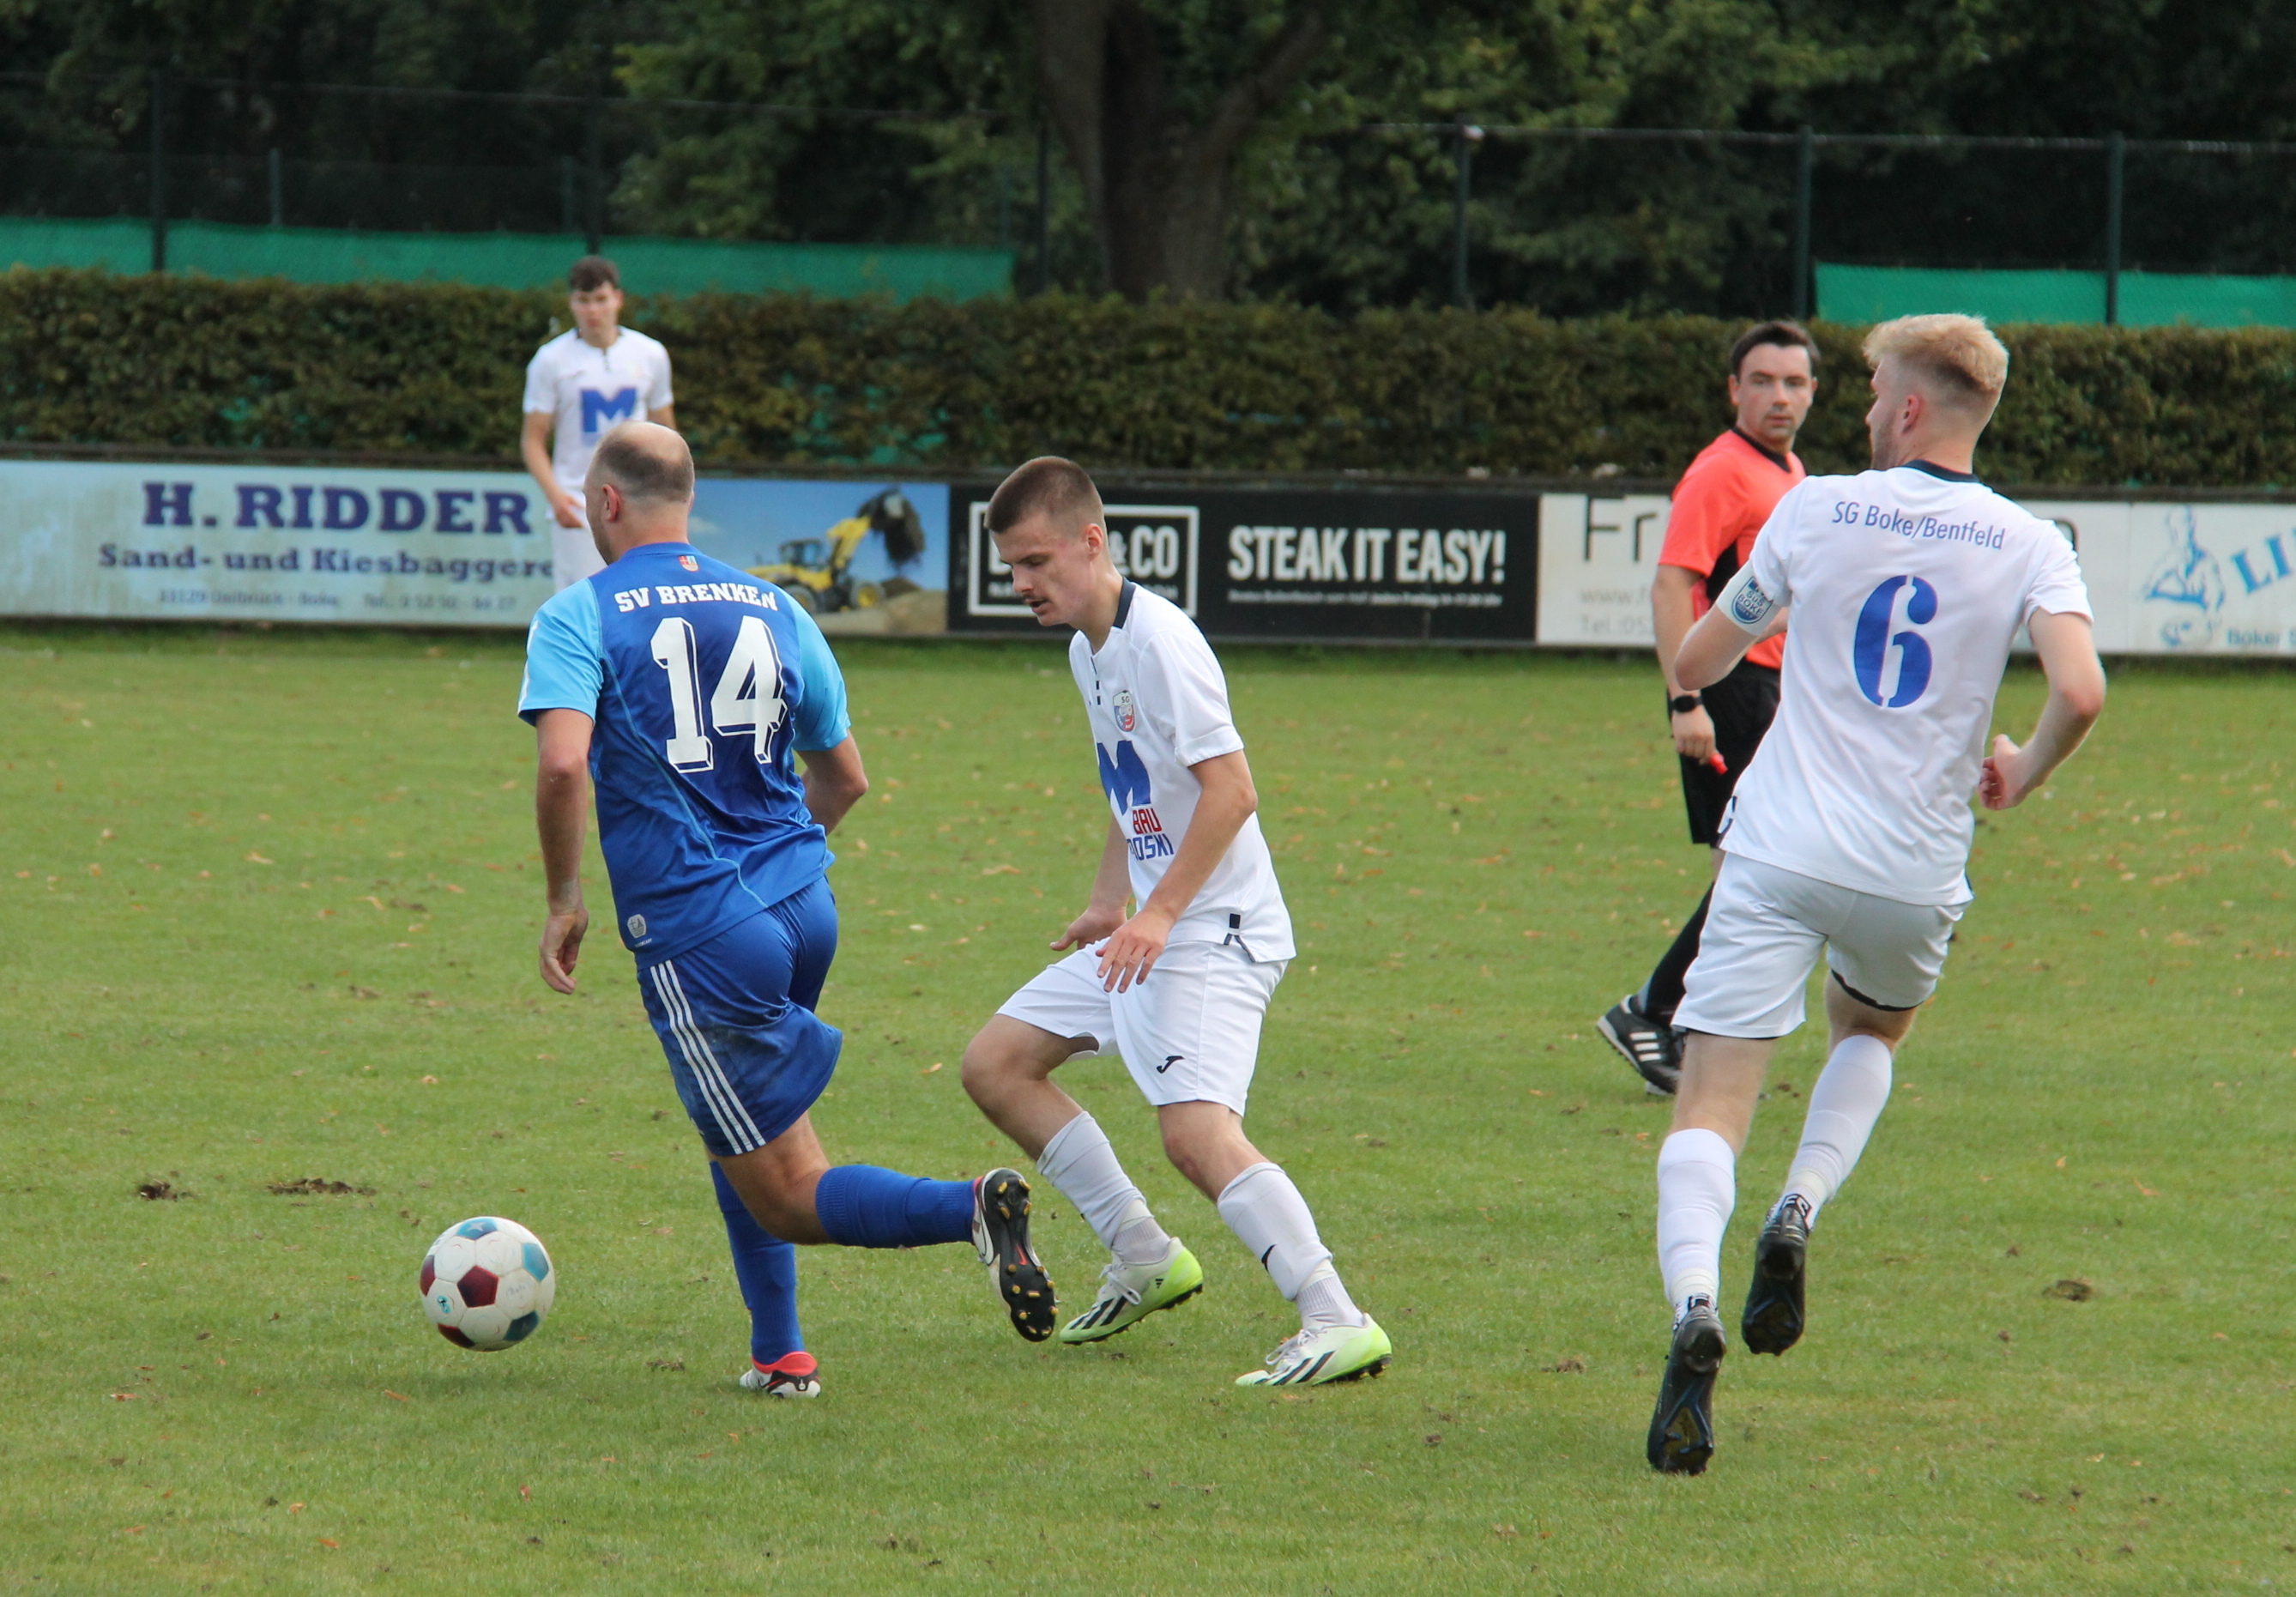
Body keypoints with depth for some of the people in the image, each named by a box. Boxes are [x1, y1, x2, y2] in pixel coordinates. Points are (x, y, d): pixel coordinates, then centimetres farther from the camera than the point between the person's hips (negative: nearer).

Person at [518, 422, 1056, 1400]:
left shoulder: (578, 619, -4)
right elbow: (845, 778, 19)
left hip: (695, 933, -6)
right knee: (734, 1130, 28)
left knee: (789, 1199, -4)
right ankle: (778, 1353, 22)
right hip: (804, 909, 6)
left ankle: (974, 1209, -27)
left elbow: (563, 764, -20)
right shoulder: (773, 610, 12)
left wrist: (564, 897, -6)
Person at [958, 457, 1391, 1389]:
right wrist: (1108, 906, 16)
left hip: (1214, 932, -10)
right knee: (994, 1066, 11)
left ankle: (1339, 1324, -28)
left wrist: (1155, 915, -24)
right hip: (1146, 932, 10)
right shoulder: (1089, 651, 13)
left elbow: (1231, 790, -22)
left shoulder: (1158, 642, -17)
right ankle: (1144, 1260, 16)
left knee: (1196, 1132, -25)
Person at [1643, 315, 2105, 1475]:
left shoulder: (1816, 511, 2)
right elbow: (2080, 692, -17)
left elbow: (1693, 665, 11)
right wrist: (2027, 769, 5)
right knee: (1871, 1031, 33)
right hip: (1914, 877, 2)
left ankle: (1695, 1304, -32)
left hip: (1778, 855, -1)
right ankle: (1801, 1213, 7)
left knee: (1710, 1108, -5)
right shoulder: (2026, 546, 0)